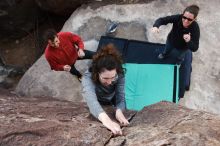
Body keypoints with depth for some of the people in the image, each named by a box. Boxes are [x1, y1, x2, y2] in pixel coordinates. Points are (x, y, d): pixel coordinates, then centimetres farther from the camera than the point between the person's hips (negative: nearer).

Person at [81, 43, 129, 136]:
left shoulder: (119, 75, -33)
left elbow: (120, 97, -37)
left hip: (113, 103, 2)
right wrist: (105, 119, -81)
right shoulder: (88, 78, -43)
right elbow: (91, 99, -62)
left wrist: (119, 111, -61)